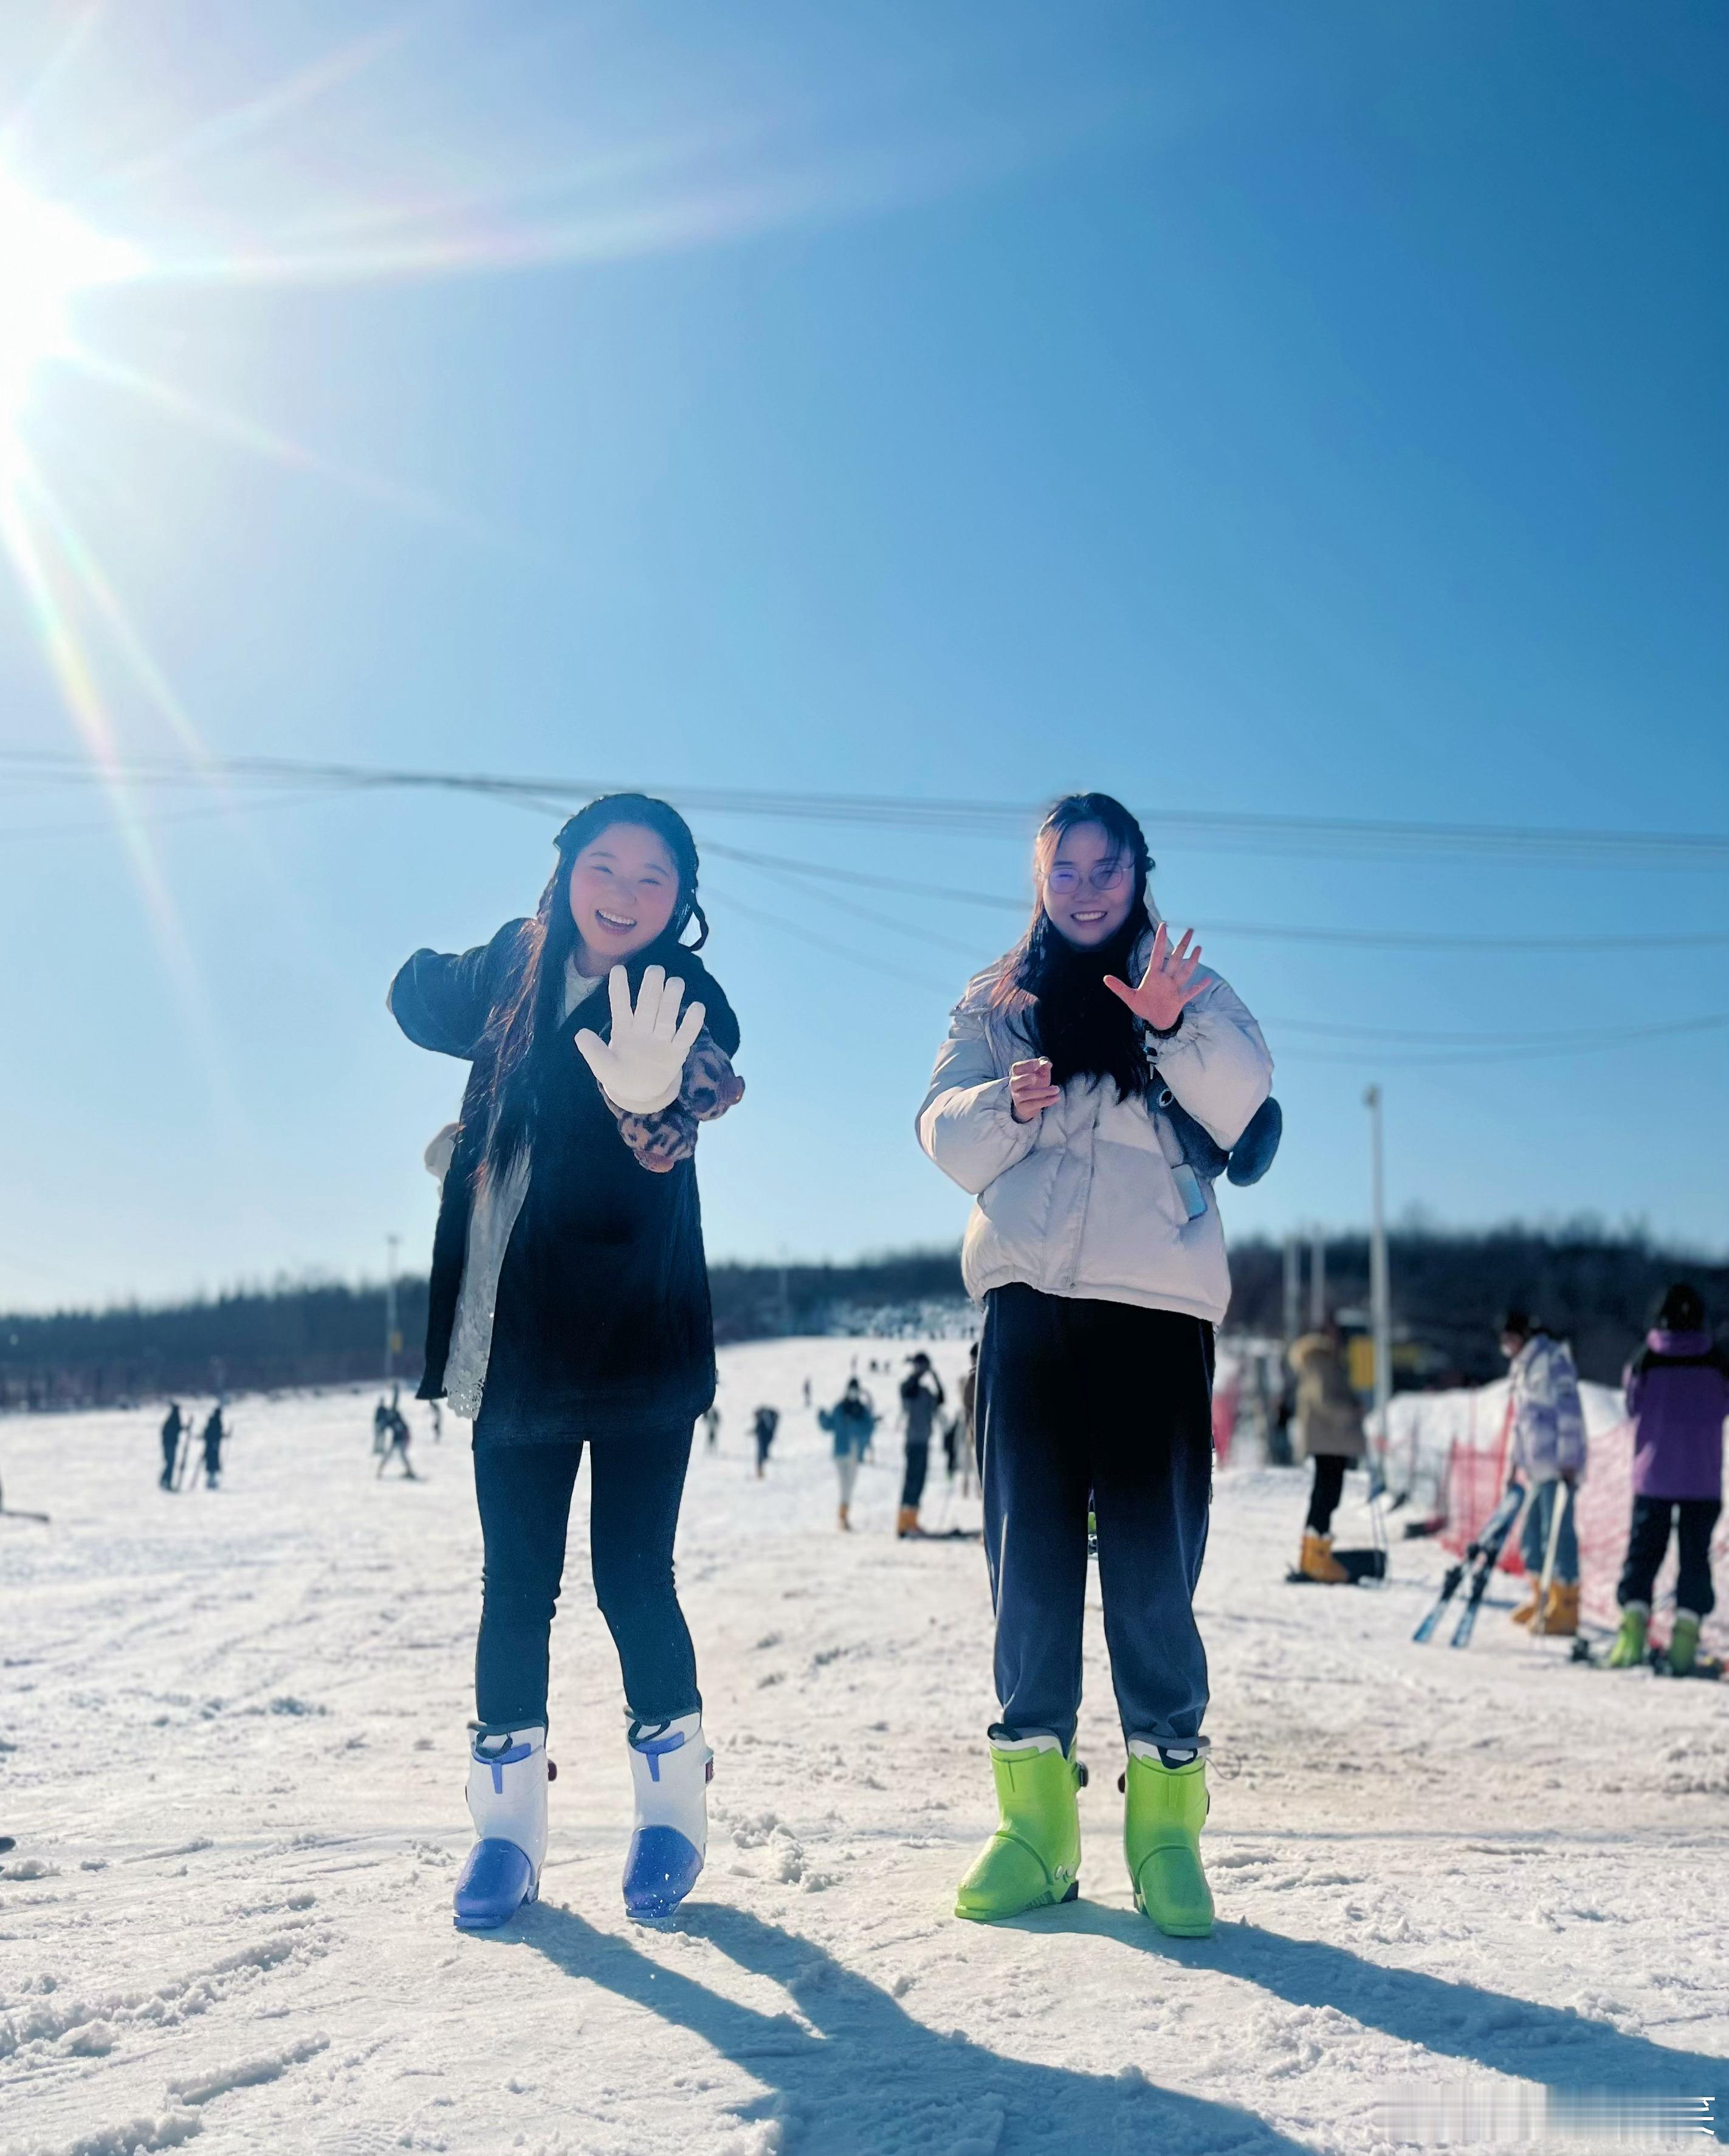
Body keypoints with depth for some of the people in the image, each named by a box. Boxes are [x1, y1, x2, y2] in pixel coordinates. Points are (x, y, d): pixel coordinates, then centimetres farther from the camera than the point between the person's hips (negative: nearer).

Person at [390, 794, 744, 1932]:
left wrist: (648, 1102, -51)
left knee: (633, 1579, -3)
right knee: (517, 1582, 6)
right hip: (514, 1335, 4)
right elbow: (420, 993, 28)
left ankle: (671, 1807, 15)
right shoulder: (516, 966, 6)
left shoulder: (687, 1005, -8)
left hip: (639, 1337, -4)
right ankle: (508, 1825, 15)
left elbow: (656, 1159, -30)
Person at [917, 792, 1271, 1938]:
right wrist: (1009, 1106, -13)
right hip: (1029, 1293, 2)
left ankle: (1167, 1817, 0)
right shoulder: (997, 1003, 18)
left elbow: (1246, 1114, -2)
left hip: (1157, 1296, -1)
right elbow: (946, 1134, 8)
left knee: (1153, 1560, -6)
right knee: (1029, 1552, 0)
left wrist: (1178, 1027, -20)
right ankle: (1036, 1818, 4)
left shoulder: (1193, 989, 14)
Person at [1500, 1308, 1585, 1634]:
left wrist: (1568, 1461, -19)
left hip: (1558, 1465, -10)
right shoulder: (1523, 1367, 19)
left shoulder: (1552, 1361, -10)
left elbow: (1569, 1412, -15)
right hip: (1537, 1468, 10)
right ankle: (1540, 1598, 24)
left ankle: (1566, 1609, -5)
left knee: (1557, 1532, -9)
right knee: (1530, 1533, 13)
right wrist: (1517, 1462, 25)